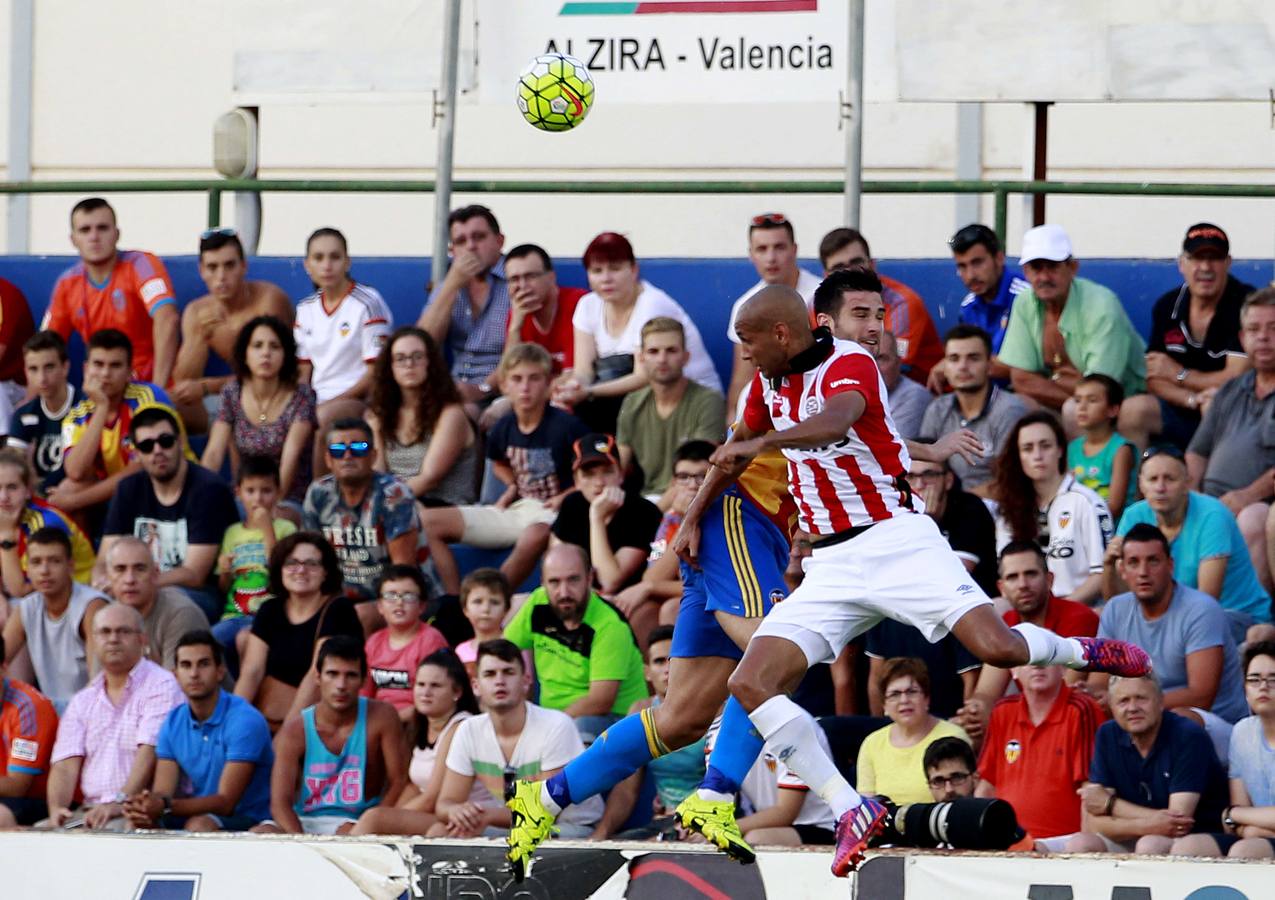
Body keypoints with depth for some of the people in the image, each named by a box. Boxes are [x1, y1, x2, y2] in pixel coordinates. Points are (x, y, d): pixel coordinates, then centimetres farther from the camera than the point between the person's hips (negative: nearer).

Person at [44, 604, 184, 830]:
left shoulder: (160, 686, 0)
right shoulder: (82, 702, 20)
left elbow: (149, 753, -13)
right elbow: (66, 764, 9)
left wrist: (120, 802, -27)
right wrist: (56, 808, -12)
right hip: (90, 811, 5)